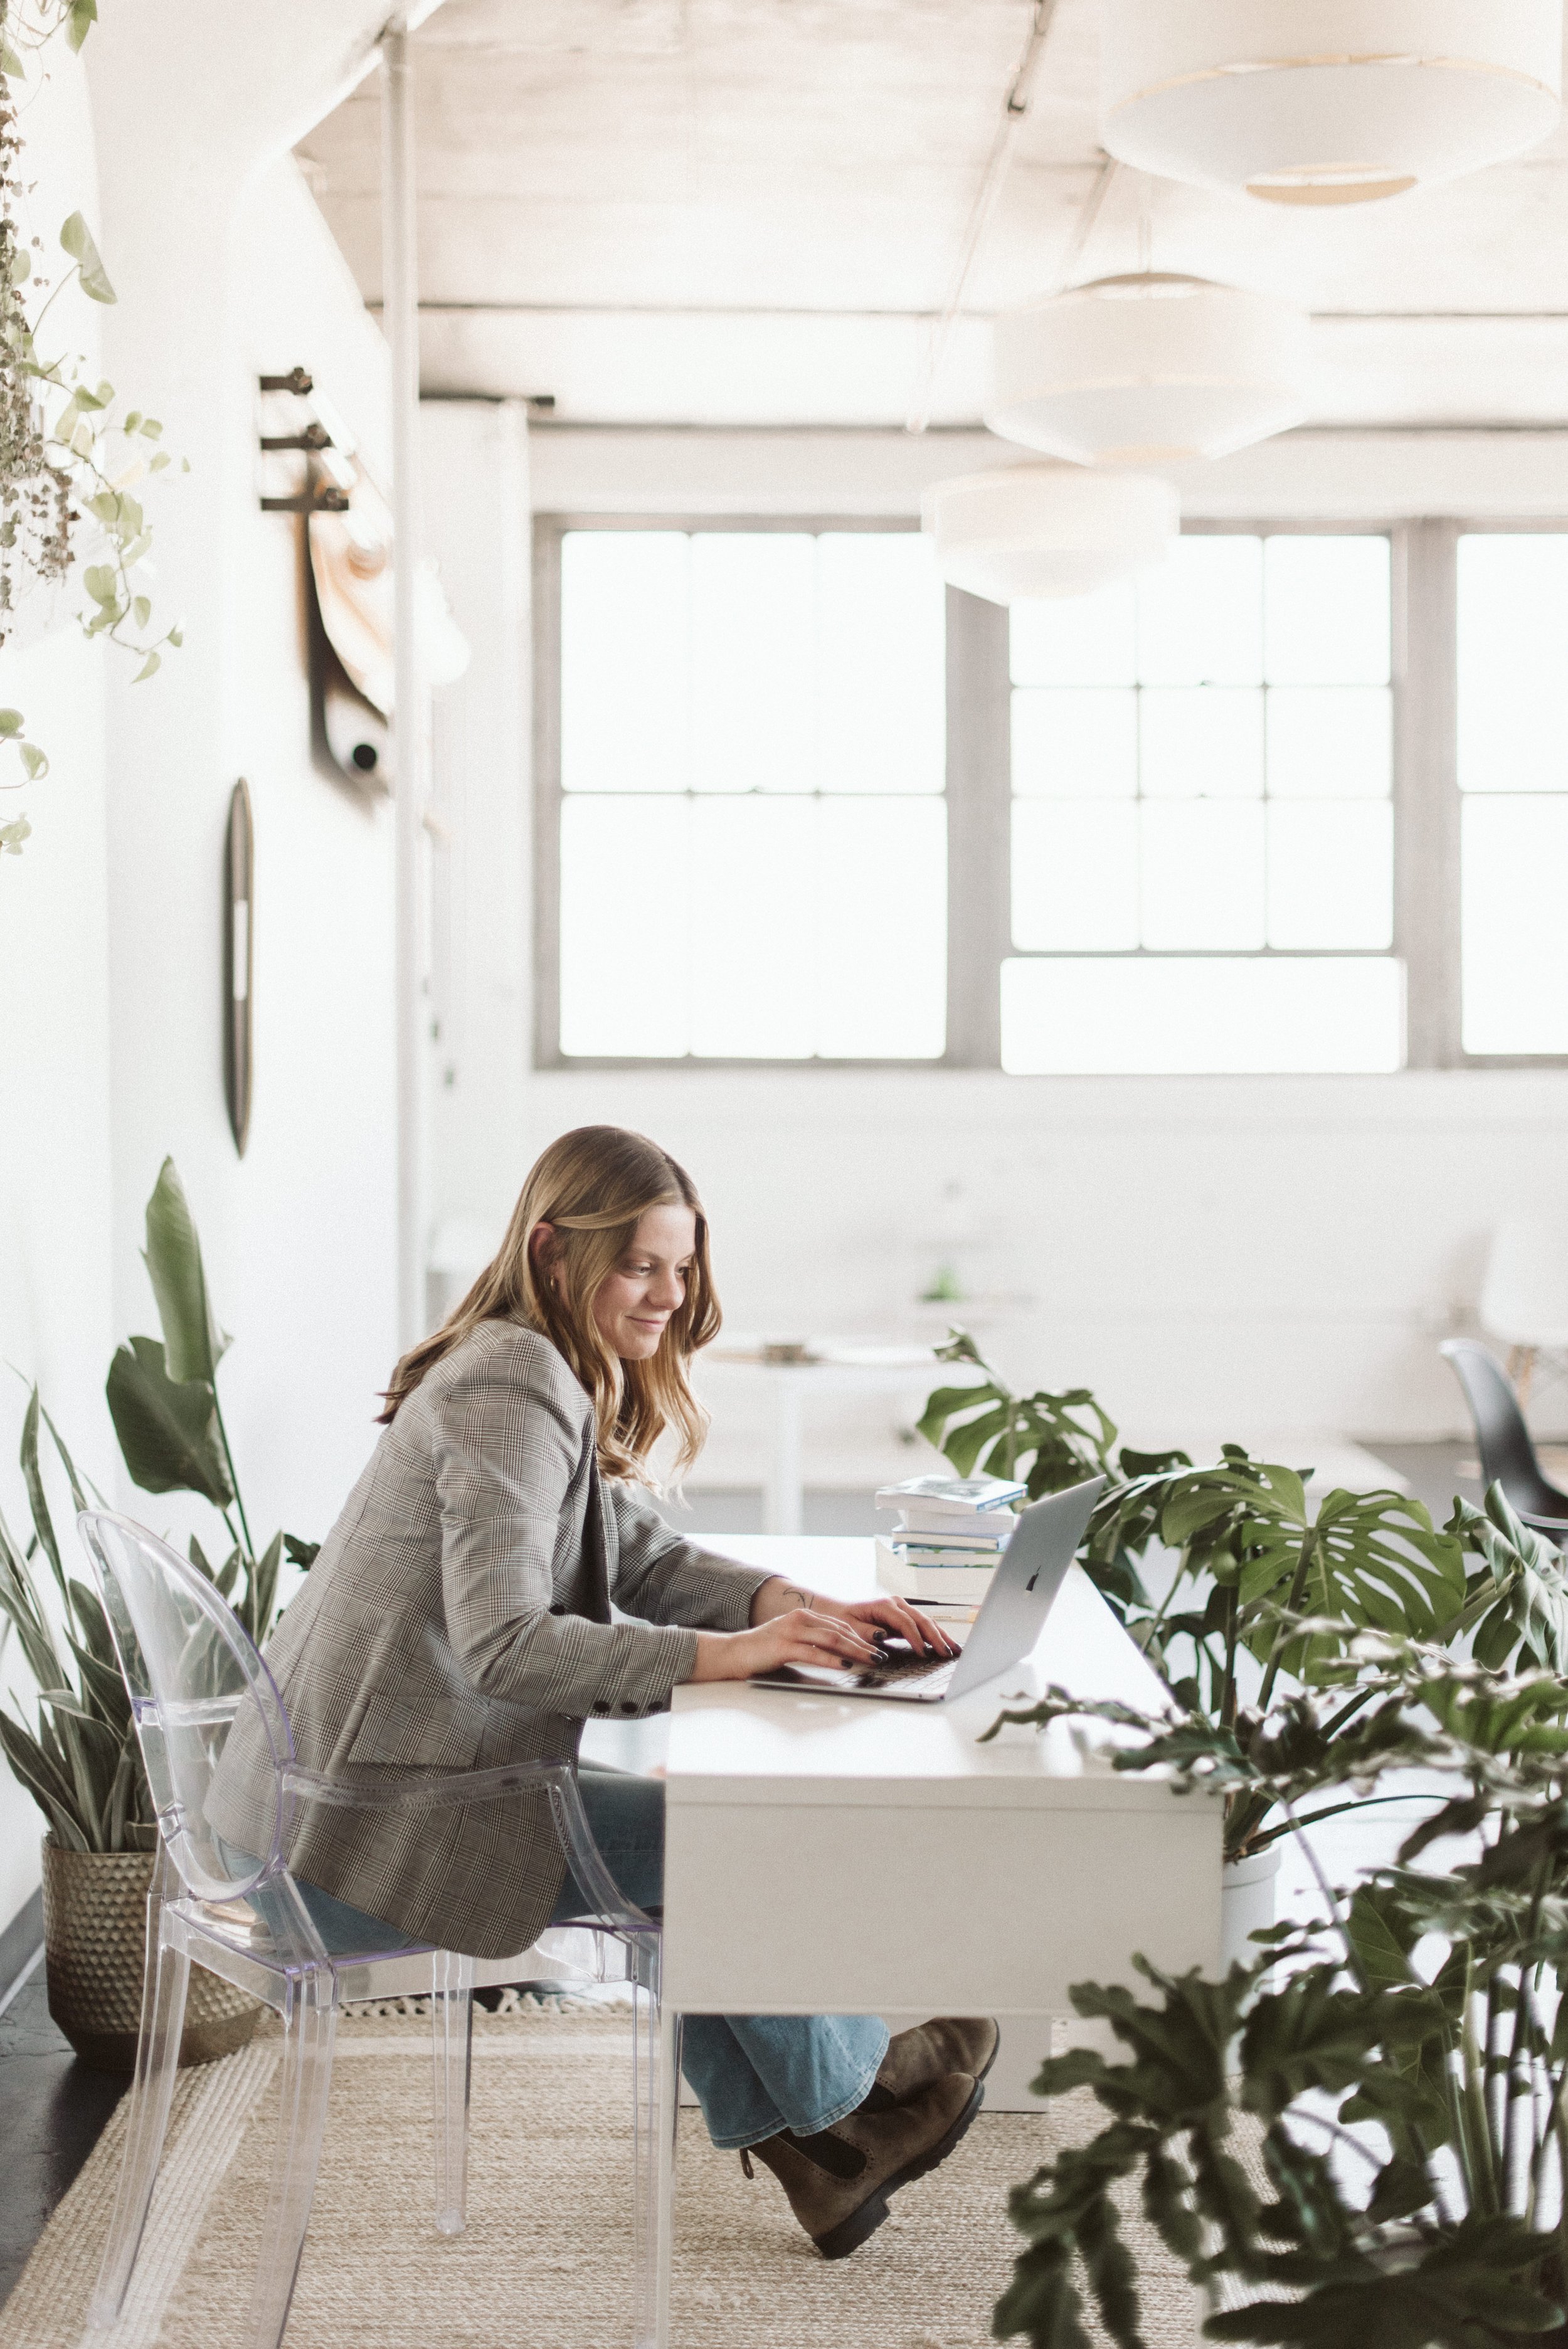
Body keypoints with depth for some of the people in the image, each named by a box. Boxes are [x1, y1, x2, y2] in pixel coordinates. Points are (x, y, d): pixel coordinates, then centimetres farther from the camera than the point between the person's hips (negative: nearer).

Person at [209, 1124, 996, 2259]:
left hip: (372, 1778, 10)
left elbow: (642, 1553, 11)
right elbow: (503, 1642, -30)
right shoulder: (511, 1392, -21)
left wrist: (791, 1602, -7)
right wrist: (729, 1653, -31)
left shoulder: (556, 1379, 12)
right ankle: (842, 2097, 18)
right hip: (370, 1823, -10)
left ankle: (789, 2133, 23)